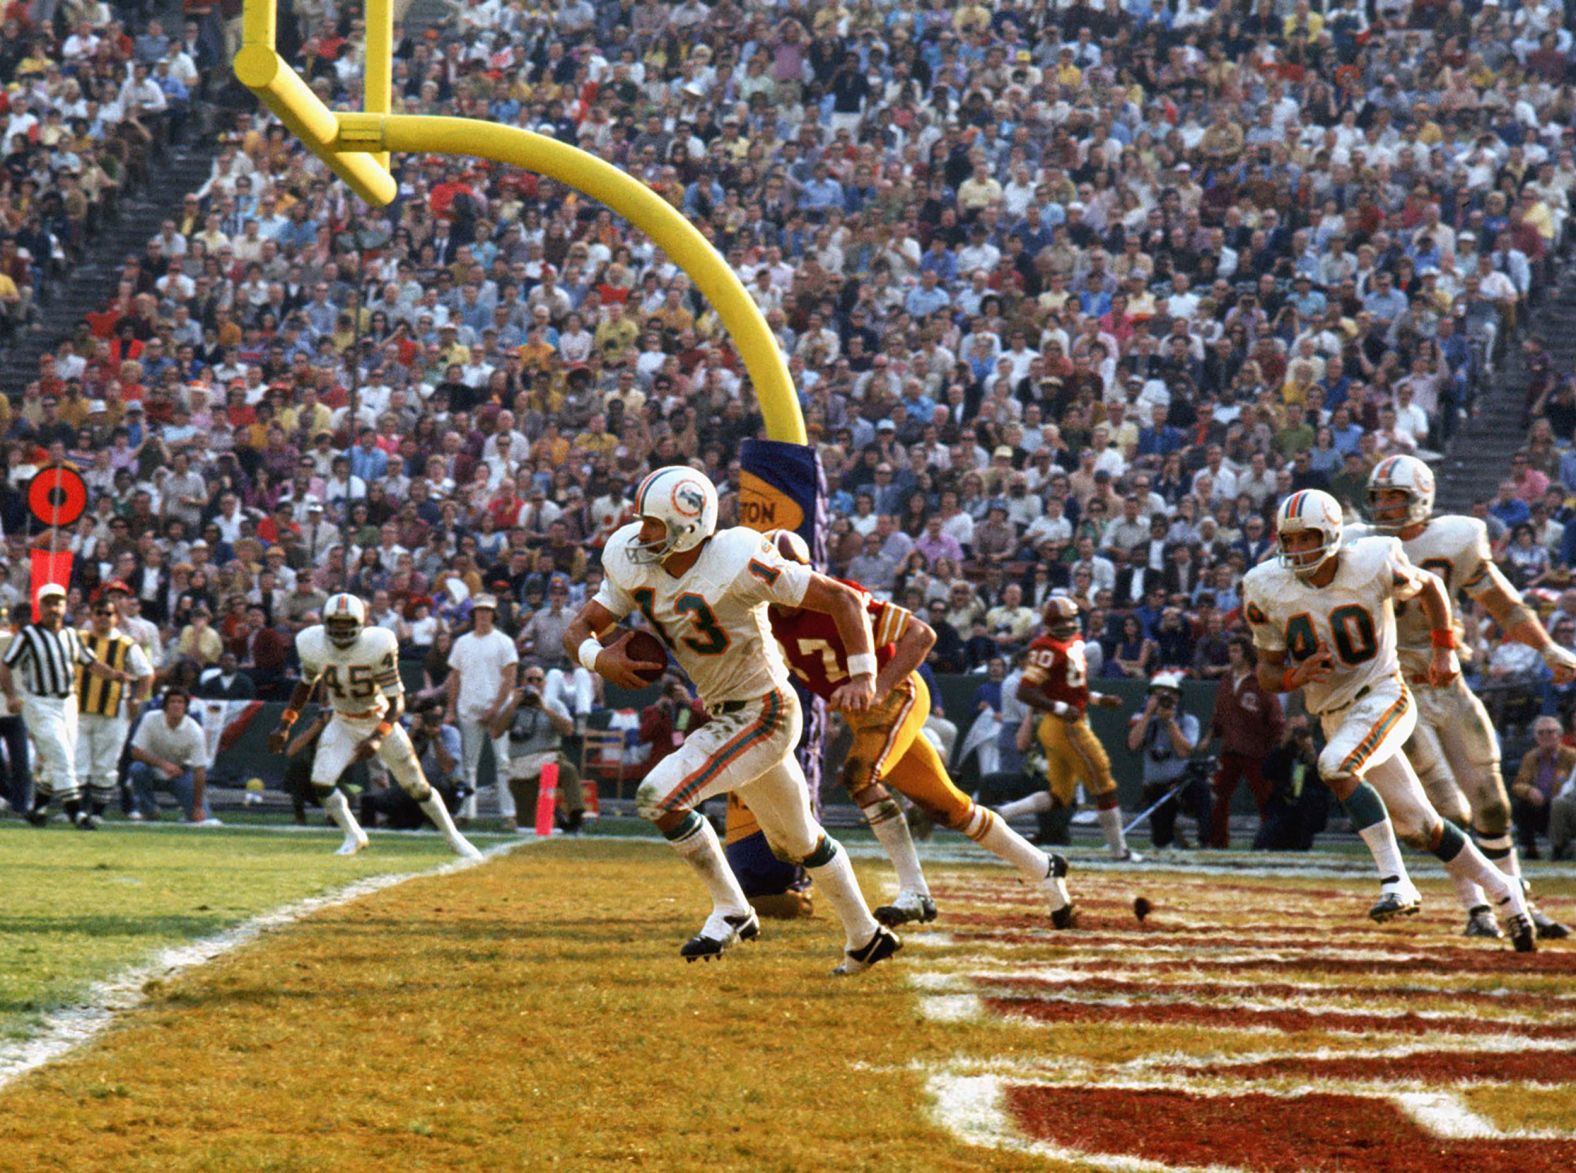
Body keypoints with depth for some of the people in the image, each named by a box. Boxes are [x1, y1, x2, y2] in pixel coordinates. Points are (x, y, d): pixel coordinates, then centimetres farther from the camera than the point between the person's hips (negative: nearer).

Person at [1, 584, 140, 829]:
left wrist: (113, 674, -2)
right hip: (40, 705, -6)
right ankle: (75, 811, -13)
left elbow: (90, 663, 17)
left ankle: (37, 807, 26)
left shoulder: (71, 635, 12)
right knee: (61, 757, -13)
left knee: (55, 762, 10)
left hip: (68, 702, 6)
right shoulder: (28, 635, -7)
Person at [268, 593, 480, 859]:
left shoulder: (378, 645, -28)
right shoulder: (313, 645, -17)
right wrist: (284, 725, -2)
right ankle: (354, 837, 7)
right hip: (344, 724, 2)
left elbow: (395, 699, -24)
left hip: (380, 720, -2)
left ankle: (453, 837, 26)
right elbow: (305, 684, 4)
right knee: (321, 782, -16)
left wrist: (377, 738, -38)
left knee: (417, 787, 6)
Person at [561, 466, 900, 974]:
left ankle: (730, 910, -5)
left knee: (659, 796, -21)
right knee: (798, 843, 23)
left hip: (763, 714, -8)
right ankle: (866, 936, 41)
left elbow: (840, 598, -21)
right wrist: (596, 656, -26)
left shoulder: (735, 562, -26)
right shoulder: (636, 567, -6)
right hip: (726, 716, 8)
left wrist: (862, 676, -30)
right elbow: (580, 627, -2)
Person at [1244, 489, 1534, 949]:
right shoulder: (1268, 591, -7)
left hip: (1382, 696, -4)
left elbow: (1429, 587, 7)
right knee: (1422, 828, 8)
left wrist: (1444, 648, -2)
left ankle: (1396, 882, -31)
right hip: (1334, 716, 5)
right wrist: (1295, 677, -21)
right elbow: (1268, 672, 0)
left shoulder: (1373, 565, -14)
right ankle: (1503, 893, 26)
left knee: (1335, 765, -33)